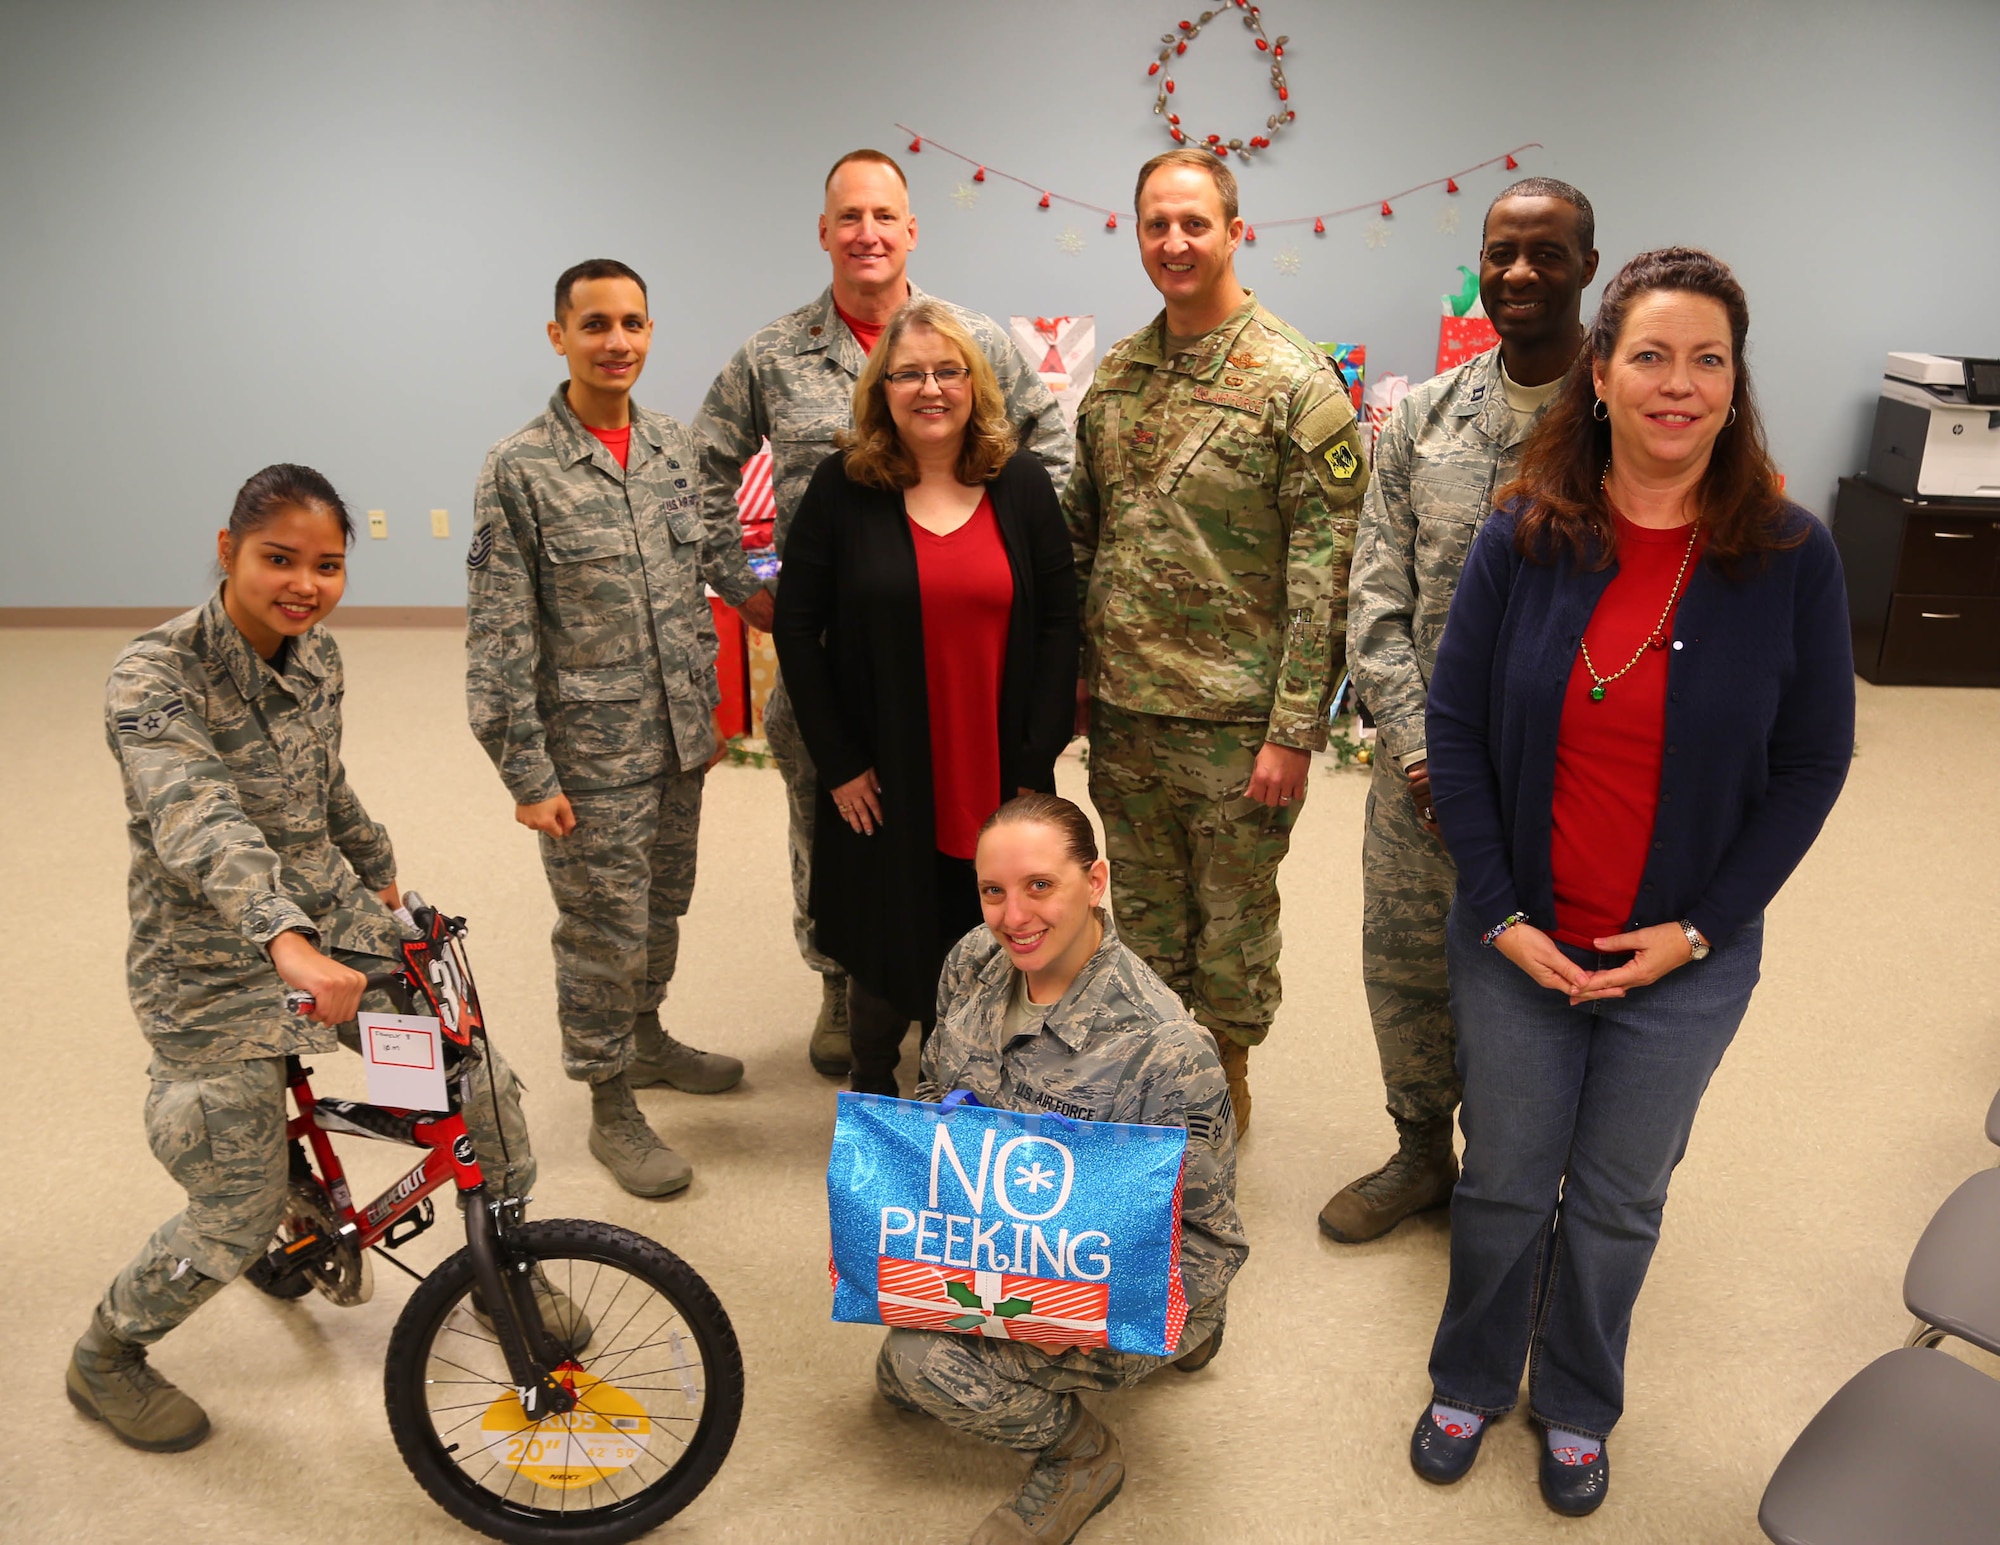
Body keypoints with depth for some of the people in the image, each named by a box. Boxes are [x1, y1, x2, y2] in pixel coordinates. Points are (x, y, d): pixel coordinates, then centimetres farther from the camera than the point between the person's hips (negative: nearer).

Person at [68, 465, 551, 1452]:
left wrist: (380, 873, 31)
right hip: (212, 965, -6)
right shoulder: (156, 674, -21)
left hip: (336, 924, 6)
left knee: (489, 1092, -1)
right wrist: (286, 939, -53)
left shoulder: (316, 655, 0)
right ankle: (105, 1361, 31)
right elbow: (197, 820, -38)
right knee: (241, 1215, 0)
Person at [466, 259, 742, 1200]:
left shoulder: (672, 446, 5)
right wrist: (528, 774, -15)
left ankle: (646, 1039, 44)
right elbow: (498, 637, -13)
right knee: (605, 931, 5)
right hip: (590, 754, -6)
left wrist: (708, 712, 14)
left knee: (662, 909, 21)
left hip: (676, 740, 6)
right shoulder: (520, 469, -12)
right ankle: (611, 1106, 23)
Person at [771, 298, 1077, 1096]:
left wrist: (1039, 753, -5)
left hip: (1001, 780, 2)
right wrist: (838, 762, -7)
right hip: (883, 784, -1)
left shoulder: (1021, 483, 0)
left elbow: (1059, 619, 1)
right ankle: (872, 1097, 37)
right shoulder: (842, 488, -4)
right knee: (889, 949, 11)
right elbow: (796, 627, -3)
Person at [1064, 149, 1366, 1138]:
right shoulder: (1113, 376, 7)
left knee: (1233, 914, 10)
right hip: (1123, 710, 5)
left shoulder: (1298, 384, -10)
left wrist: (1295, 727, -16)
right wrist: (1078, 670, 9)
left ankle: (1226, 1076, 31)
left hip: (1235, 717, -5)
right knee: (1143, 907, 17)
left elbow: (1323, 570, -13)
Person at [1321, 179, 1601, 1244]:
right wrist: (1422, 745, -7)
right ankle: (1422, 1152, 41)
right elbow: (1376, 598, 3)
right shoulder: (1424, 416, 4)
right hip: (1422, 766, 4)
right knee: (1403, 965, 16)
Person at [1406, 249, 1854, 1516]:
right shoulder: (1524, 538, -8)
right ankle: (1470, 1383, 42)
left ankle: (1577, 1407, 43)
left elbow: (1813, 761, -4)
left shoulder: (1790, 555, -9)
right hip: (1518, 942, 0)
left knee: (1618, 1204, 17)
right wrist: (1498, 911, -10)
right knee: (1504, 1184, 16)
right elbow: (1456, 724, -4)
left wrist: (1696, 928, -10)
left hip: (1687, 960, 0)